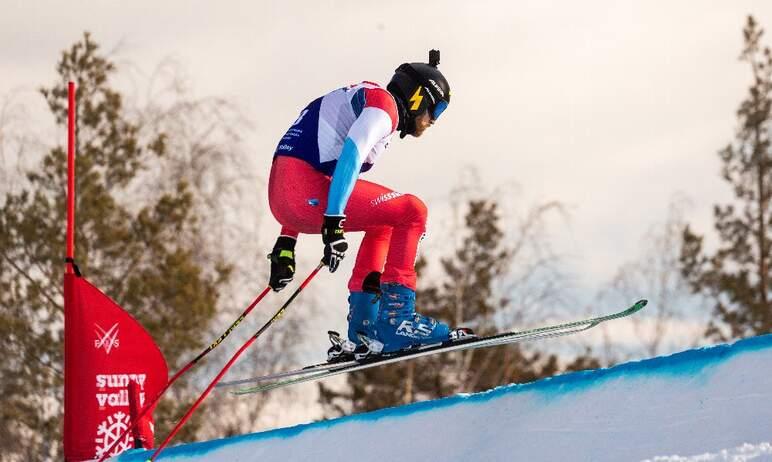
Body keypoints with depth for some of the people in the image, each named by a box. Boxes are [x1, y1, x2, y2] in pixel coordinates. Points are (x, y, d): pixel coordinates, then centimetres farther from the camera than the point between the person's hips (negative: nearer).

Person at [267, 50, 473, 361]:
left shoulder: (361, 98, 29)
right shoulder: (383, 103, -1)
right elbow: (351, 155, -19)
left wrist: (286, 243, 31)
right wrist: (334, 223, -28)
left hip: (280, 196, 10)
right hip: (306, 187, -10)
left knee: (383, 221, 27)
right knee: (412, 212, -8)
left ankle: (362, 323, 18)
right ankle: (395, 320, -11)